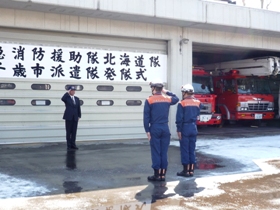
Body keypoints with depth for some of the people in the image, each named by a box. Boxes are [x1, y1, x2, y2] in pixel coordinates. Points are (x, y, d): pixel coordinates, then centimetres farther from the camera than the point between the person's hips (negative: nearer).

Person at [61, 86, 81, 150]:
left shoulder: (77, 99, 15)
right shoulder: (67, 98, 1)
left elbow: (78, 108, 14)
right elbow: (62, 99, -24)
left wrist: (79, 116, 5)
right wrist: (67, 93, -14)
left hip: (75, 118, 4)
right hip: (69, 117, -4)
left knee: (74, 132, 4)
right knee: (68, 132, -1)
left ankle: (73, 145, 9)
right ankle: (69, 145, 4)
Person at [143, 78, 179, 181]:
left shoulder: (149, 100, -6)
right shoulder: (167, 99, 4)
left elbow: (146, 117, -9)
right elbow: (176, 98, 28)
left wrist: (147, 130, -4)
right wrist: (166, 91, 26)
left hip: (155, 128, -3)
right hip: (165, 128, 3)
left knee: (156, 152, 1)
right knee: (164, 152, 7)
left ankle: (157, 174, 4)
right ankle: (163, 174, 10)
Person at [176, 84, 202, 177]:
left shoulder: (182, 103, -10)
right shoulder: (197, 102, 5)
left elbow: (179, 118, -13)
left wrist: (179, 130, -8)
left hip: (185, 128, -5)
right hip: (194, 128, 5)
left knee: (185, 150, 1)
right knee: (192, 150, 10)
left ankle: (186, 170, 4)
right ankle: (191, 170, 13)